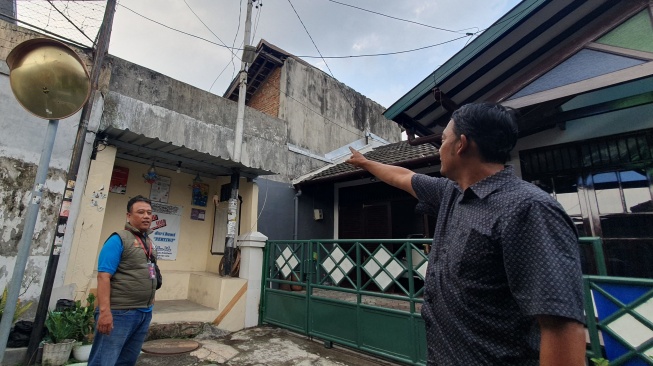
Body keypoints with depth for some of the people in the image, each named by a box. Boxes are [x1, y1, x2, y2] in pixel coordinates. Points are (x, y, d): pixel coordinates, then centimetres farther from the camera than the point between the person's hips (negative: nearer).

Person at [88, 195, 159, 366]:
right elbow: (104, 276, -17)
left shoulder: (149, 242, 11)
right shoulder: (119, 239, -10)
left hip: (144, 313, 7)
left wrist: (148, 306, 15)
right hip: (120, 313, -7)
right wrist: (104, 311, -24)